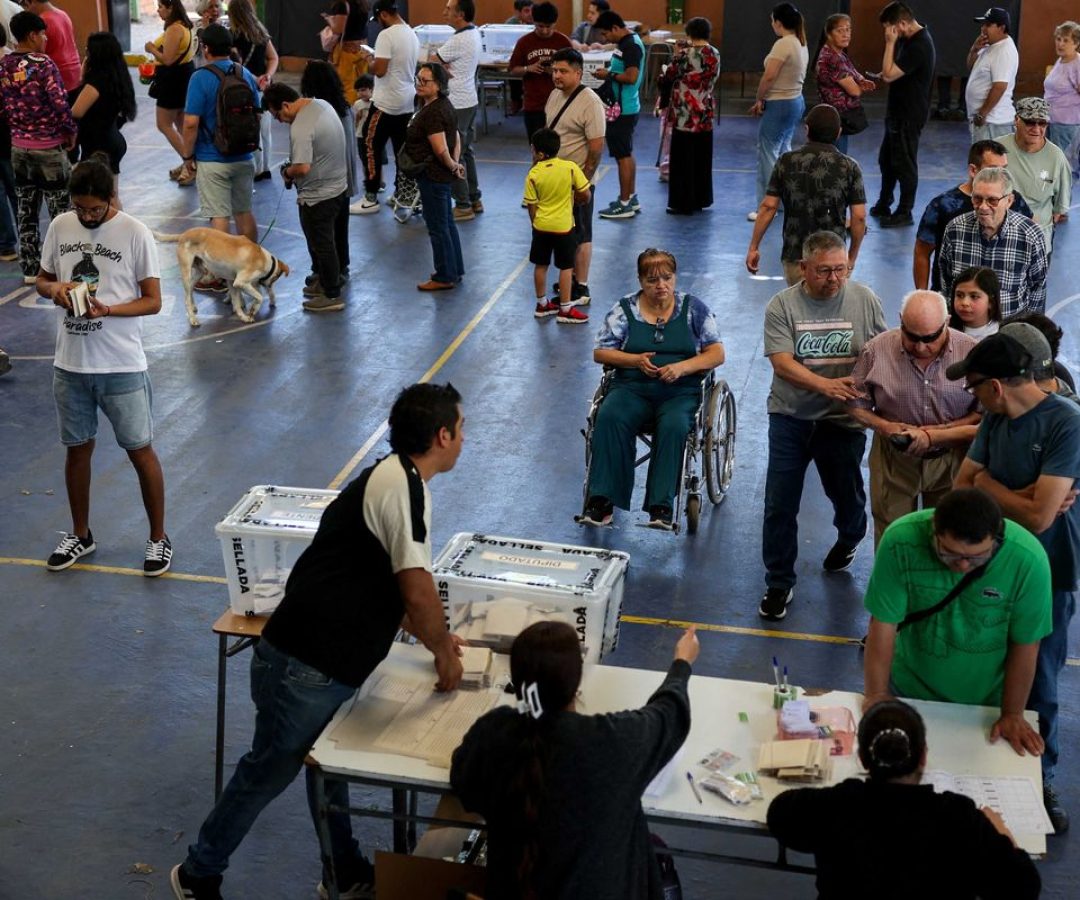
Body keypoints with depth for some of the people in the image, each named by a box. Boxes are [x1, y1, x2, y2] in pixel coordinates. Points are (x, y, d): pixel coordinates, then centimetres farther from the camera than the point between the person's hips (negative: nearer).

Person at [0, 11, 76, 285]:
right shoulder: (44, 65, -16)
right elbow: (60, 105, -19)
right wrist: (71, 133, -4)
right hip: (48, 147, -6)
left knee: (25, 211, 13)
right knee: (60, 211, 4)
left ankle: (30, 269, 18)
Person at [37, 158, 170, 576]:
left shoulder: (135, 233, -10)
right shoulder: (59, 227, 2)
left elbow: (153, 301, -8)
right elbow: (41, 280, 13)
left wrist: (107, 310, -23)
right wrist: (54, 288, -10)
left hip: (122, 366, -4)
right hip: (70, 364, 4)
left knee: (140, 451, 4)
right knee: (78, 448, 16)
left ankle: (158, 538, 19)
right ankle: (80, 535, 33)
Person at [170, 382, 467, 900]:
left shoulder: (388, 478, 14)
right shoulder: (403, 483, -18)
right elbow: (417, 587, -23)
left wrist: (435, 640, 21)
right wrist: (443, 650, -6)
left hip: (325, 666, 10)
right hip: (305, 668, -10)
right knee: (268, 773, 7)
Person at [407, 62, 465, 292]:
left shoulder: (432, 113, -23)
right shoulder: (443, 106, 9)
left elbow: (441, 149, -27)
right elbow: (456, 139, 16)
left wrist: (452, 166, -11)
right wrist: (456, 163, 6)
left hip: (433, 176, -10)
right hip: (443, 176, 10)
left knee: (437, 227, 1)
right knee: (447, 223, 19)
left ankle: (445, 277, 10)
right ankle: (455, 271, 29)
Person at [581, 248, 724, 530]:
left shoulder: (693, 308, 9)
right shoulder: (625, 308, 11)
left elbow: (717, 354, 4)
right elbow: (600, 353, 9)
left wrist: (682, 367, -14)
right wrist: (635, 360, -9)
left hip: (680, 391, -1)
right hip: (633, 387, 1)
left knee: (673, 425, -35)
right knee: (609, 417, -31)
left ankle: (661, 506, -34)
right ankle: (602, 499, -32)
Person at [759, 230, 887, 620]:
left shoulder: (865, 300, -3)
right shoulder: (782, 306, -8)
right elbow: (782, 364, -16)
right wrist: (826, 385, -31)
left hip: (843, 419, 1)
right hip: (791, 416, -1)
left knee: (847, 495, 18)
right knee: (779, 506, 1)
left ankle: (849, 538, 53)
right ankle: (778, 583, 15)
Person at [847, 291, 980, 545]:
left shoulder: (971, 352, -13)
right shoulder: (876, 350, -9)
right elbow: (856, 404, 1)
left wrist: (935, 434, -19)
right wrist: (885, 427, -18)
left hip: (950, 460, 0)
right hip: (894, 460, 0)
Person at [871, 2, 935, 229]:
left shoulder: (919, 46, -24)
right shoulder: (911, 39, 8)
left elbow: (889, 74, -27)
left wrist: (891, 43, -23)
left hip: (909, 115, -10)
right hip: (898, 111, 10)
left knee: (904, 164, 0)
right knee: (886, 159, 19)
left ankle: (904, 213, 9)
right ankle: (884, 204, 32)